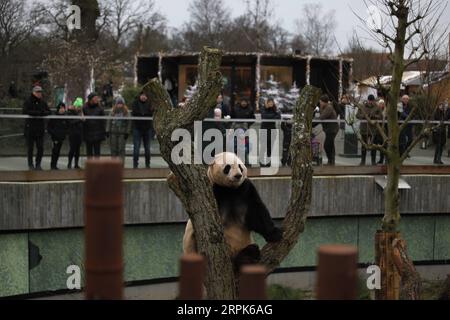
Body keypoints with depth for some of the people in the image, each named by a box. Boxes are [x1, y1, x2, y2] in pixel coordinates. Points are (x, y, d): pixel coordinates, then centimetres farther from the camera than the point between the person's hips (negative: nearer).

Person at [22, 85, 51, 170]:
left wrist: (43, 113, -17)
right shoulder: (28, 102, -3)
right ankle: (30, 164, 15)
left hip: (40, 128, 3)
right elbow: (25, 111, -19)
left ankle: (38, 164, 14)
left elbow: (49, 112, 6)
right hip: (30, 128, -3)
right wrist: (38, 113, -24)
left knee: (40, 148, 2)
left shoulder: (43, 102, 10)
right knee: (30, 148, 4)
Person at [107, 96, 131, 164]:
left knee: (121, 149, -5)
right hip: (113, 133, 2)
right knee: (113, 149, 4)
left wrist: (127, 132, -5)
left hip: (122, 133, -2)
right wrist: (107, 131, 1)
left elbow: (129, 123, 2)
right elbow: (109, 122, 8)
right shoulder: (113, 112, 9)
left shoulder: (126, 112, 3)